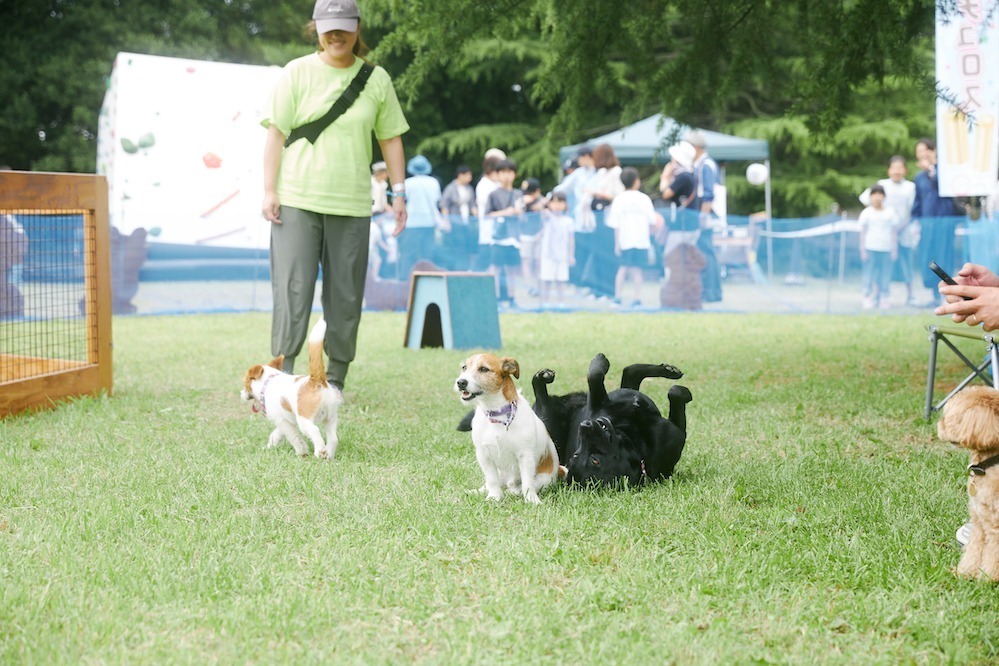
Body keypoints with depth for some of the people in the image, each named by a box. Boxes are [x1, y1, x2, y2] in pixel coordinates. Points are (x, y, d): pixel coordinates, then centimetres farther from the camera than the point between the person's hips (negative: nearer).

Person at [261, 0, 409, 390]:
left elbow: (390, 138, 15)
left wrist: (399, 193, 10)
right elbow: (276, 133, 1)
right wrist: (269, 191, -6)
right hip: (296, 200, -2)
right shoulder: (297, 73, 2)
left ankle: (335, 382, 13)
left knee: (346, 296, 3)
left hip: (351, 205, 2)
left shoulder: (376, 79, 8)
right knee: (293, 292, -9)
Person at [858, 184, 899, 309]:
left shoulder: (890, 213, 6)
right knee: (869, 274, -2)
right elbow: (863, 232, 5)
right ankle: (868, 297, 3)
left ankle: (883, 297, 6)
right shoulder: (866, 213, 3)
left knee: (885, 274, 0)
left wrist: (894, 250, 6)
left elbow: (894, 233, 9)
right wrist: (863, 250, 0)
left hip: (886, 249, 1)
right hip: (870, 248, -1)